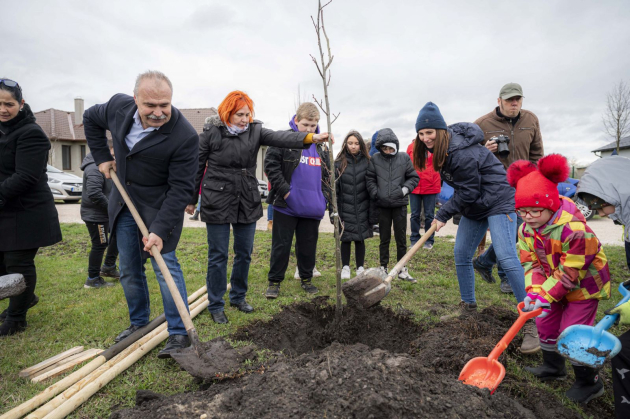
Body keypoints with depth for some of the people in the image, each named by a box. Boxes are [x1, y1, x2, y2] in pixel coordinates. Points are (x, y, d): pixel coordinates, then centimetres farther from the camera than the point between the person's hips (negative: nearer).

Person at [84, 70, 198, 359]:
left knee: (165, 265, -9)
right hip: (124, 205, 6)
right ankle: (139, 323, 33)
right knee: (129, 271, 14)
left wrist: (160, 229, -29)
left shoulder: (185, 136, -25)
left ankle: (179, 334, 2)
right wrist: (101, 157, 8)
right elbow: (91, 118, 17)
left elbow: (180, 188, -24)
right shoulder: (118, 106, -7)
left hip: (158, 208, -6)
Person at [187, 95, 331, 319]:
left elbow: (279, 137, -16)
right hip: (217, 202, -3)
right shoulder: (211, 132, -5)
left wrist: (310, 137, -33)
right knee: (218, 255, 4)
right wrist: (191, 200, 4)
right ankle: (216, 305, 19)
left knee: (244, 253, 12)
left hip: (248, 202, 4)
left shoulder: (255, 130, 1)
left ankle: (238, 297, 32)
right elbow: (197, 168, 1)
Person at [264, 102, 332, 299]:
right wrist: (284, 190, -15)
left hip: (312, 207, 5)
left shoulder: (321, 145, 12)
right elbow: (270, 164, -11)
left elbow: (327, 174, 19)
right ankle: (274, 281, 17)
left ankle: (306, 279, 30)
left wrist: (326, 196, 11)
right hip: (286, 205, -4)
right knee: (281, 245, 4)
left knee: (308, 245, 14)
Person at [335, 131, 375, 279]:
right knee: (345, 239, 8)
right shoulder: (339, 163, -1)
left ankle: (360, 268, 24)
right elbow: (334, 188, -2)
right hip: (345, 209, 0)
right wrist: (334, 211, -7)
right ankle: (345, 267, 24)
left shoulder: (366, 162, 1)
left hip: (362, 210, 0)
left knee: (360, 239, 9)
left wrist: (372, 212, -3)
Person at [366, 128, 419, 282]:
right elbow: (370, 179, 2)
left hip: (399, 204, 0)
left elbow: (413, 177, 5)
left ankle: (402, 270, 19)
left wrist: (405, 189, -10)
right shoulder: (375, 159, 0)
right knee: (384, 238, 11)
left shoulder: (404, 158, 0)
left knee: (401, 238, 8)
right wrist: (375, 193, -10)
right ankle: (383, 268, 23)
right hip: (382, 205, 0)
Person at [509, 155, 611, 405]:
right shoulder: (527, 229, -12)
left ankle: (589, 383, 19)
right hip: (554, 285, 7)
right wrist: (534, 290, -23)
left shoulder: (575, 230, -34)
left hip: (585, 285, -7)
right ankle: (553, 367, 37)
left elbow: (570, 273, -29)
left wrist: (546, 295, -29)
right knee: (546, 323, 14)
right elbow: (531, 262, -8)